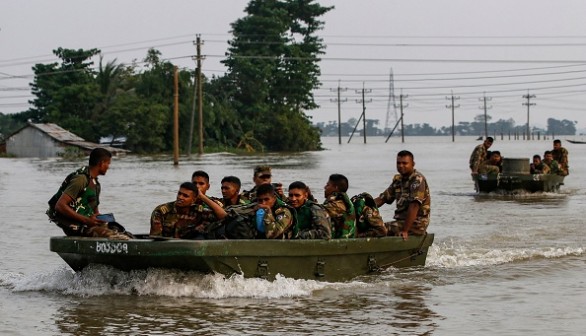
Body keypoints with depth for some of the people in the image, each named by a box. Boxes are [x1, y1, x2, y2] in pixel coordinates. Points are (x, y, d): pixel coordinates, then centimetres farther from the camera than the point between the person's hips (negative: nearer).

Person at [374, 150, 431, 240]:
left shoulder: (418, 179, -12)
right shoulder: (398, 179, 14)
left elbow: (414, 206, -21)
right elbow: (383, 198, 17)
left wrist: (405, 230, -27)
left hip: (416, 224, -9)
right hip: (401, 221, 9)